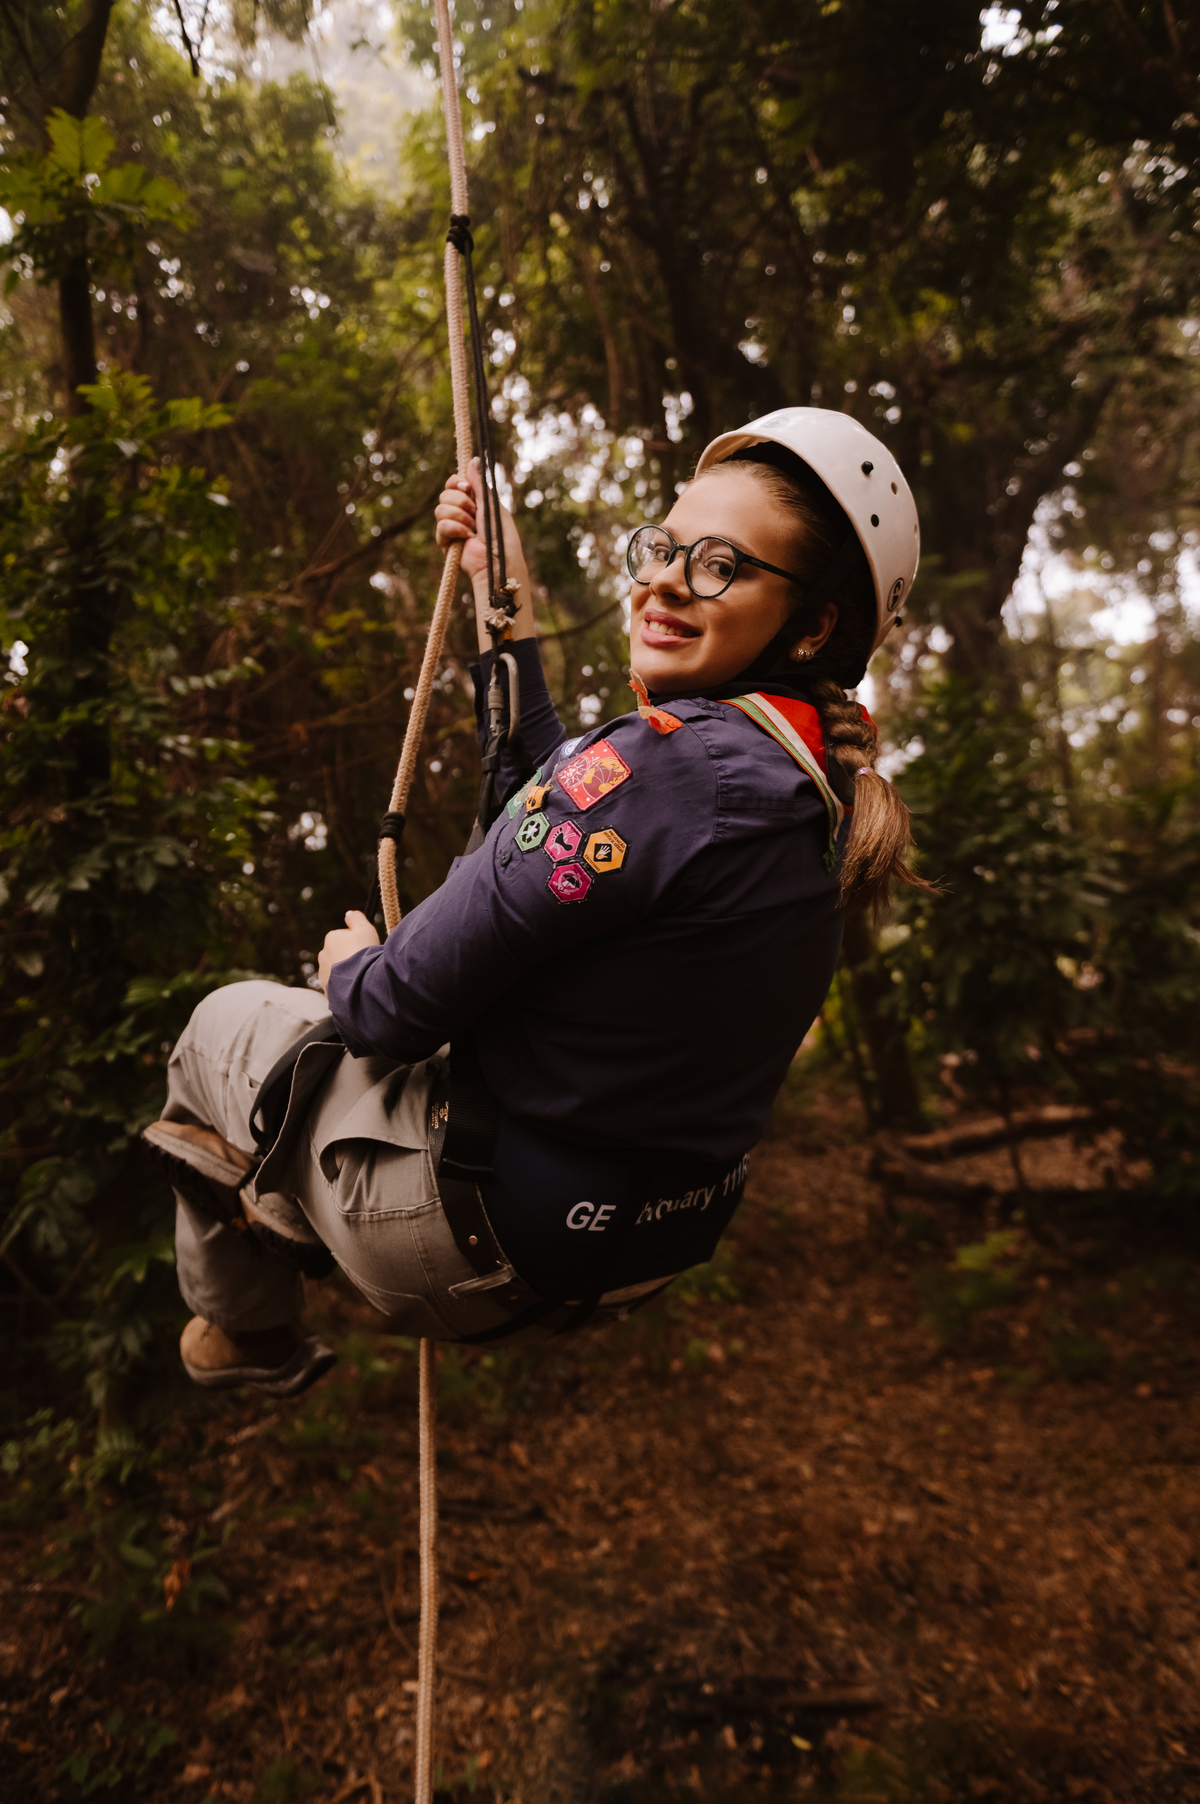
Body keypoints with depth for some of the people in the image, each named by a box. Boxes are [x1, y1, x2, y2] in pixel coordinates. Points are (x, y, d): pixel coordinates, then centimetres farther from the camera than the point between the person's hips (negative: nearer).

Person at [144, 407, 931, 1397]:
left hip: (487, 1240, -8)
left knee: (225, 1021, 19)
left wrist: (349, 969, -1)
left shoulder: (663, 760, -31)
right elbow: (550, 806, 8)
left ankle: (244, 1333, 40)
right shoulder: (816, 790, -3)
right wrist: (509, 603, 11)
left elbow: (399, 1006, -24)